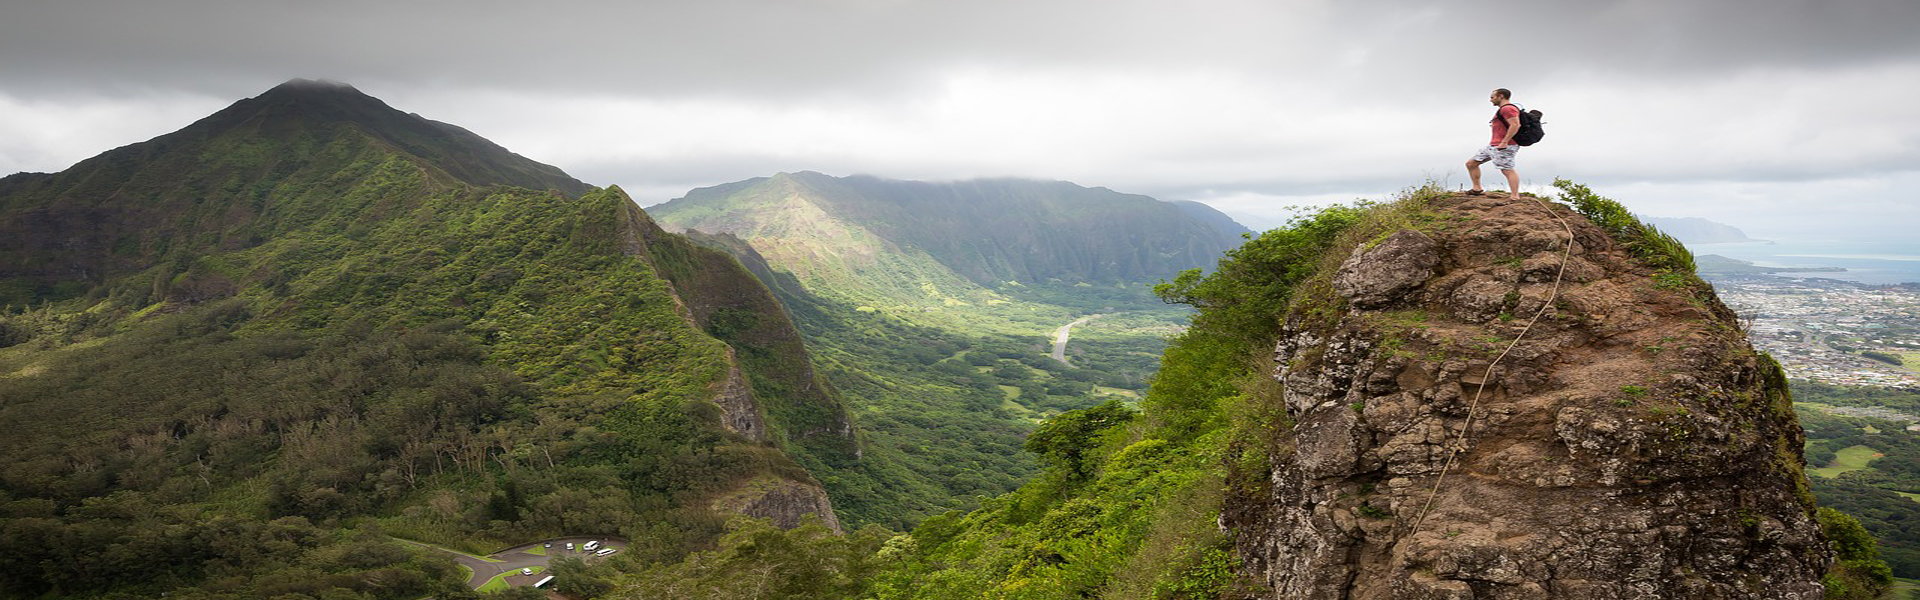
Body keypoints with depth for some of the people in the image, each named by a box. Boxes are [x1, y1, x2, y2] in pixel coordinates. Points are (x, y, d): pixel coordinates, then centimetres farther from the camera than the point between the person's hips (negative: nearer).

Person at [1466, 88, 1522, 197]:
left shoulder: (1508, 108, -13)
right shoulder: (1504, 109, 22)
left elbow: (1515, 125, -24)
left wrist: (1504, 142, -25)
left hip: (1504, 146, -11)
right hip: (1493, 145, 11)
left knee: (1507, 170, -14)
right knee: (1470, 163, 13)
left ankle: (1515, 197, -16)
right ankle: (1477, 189, 17)